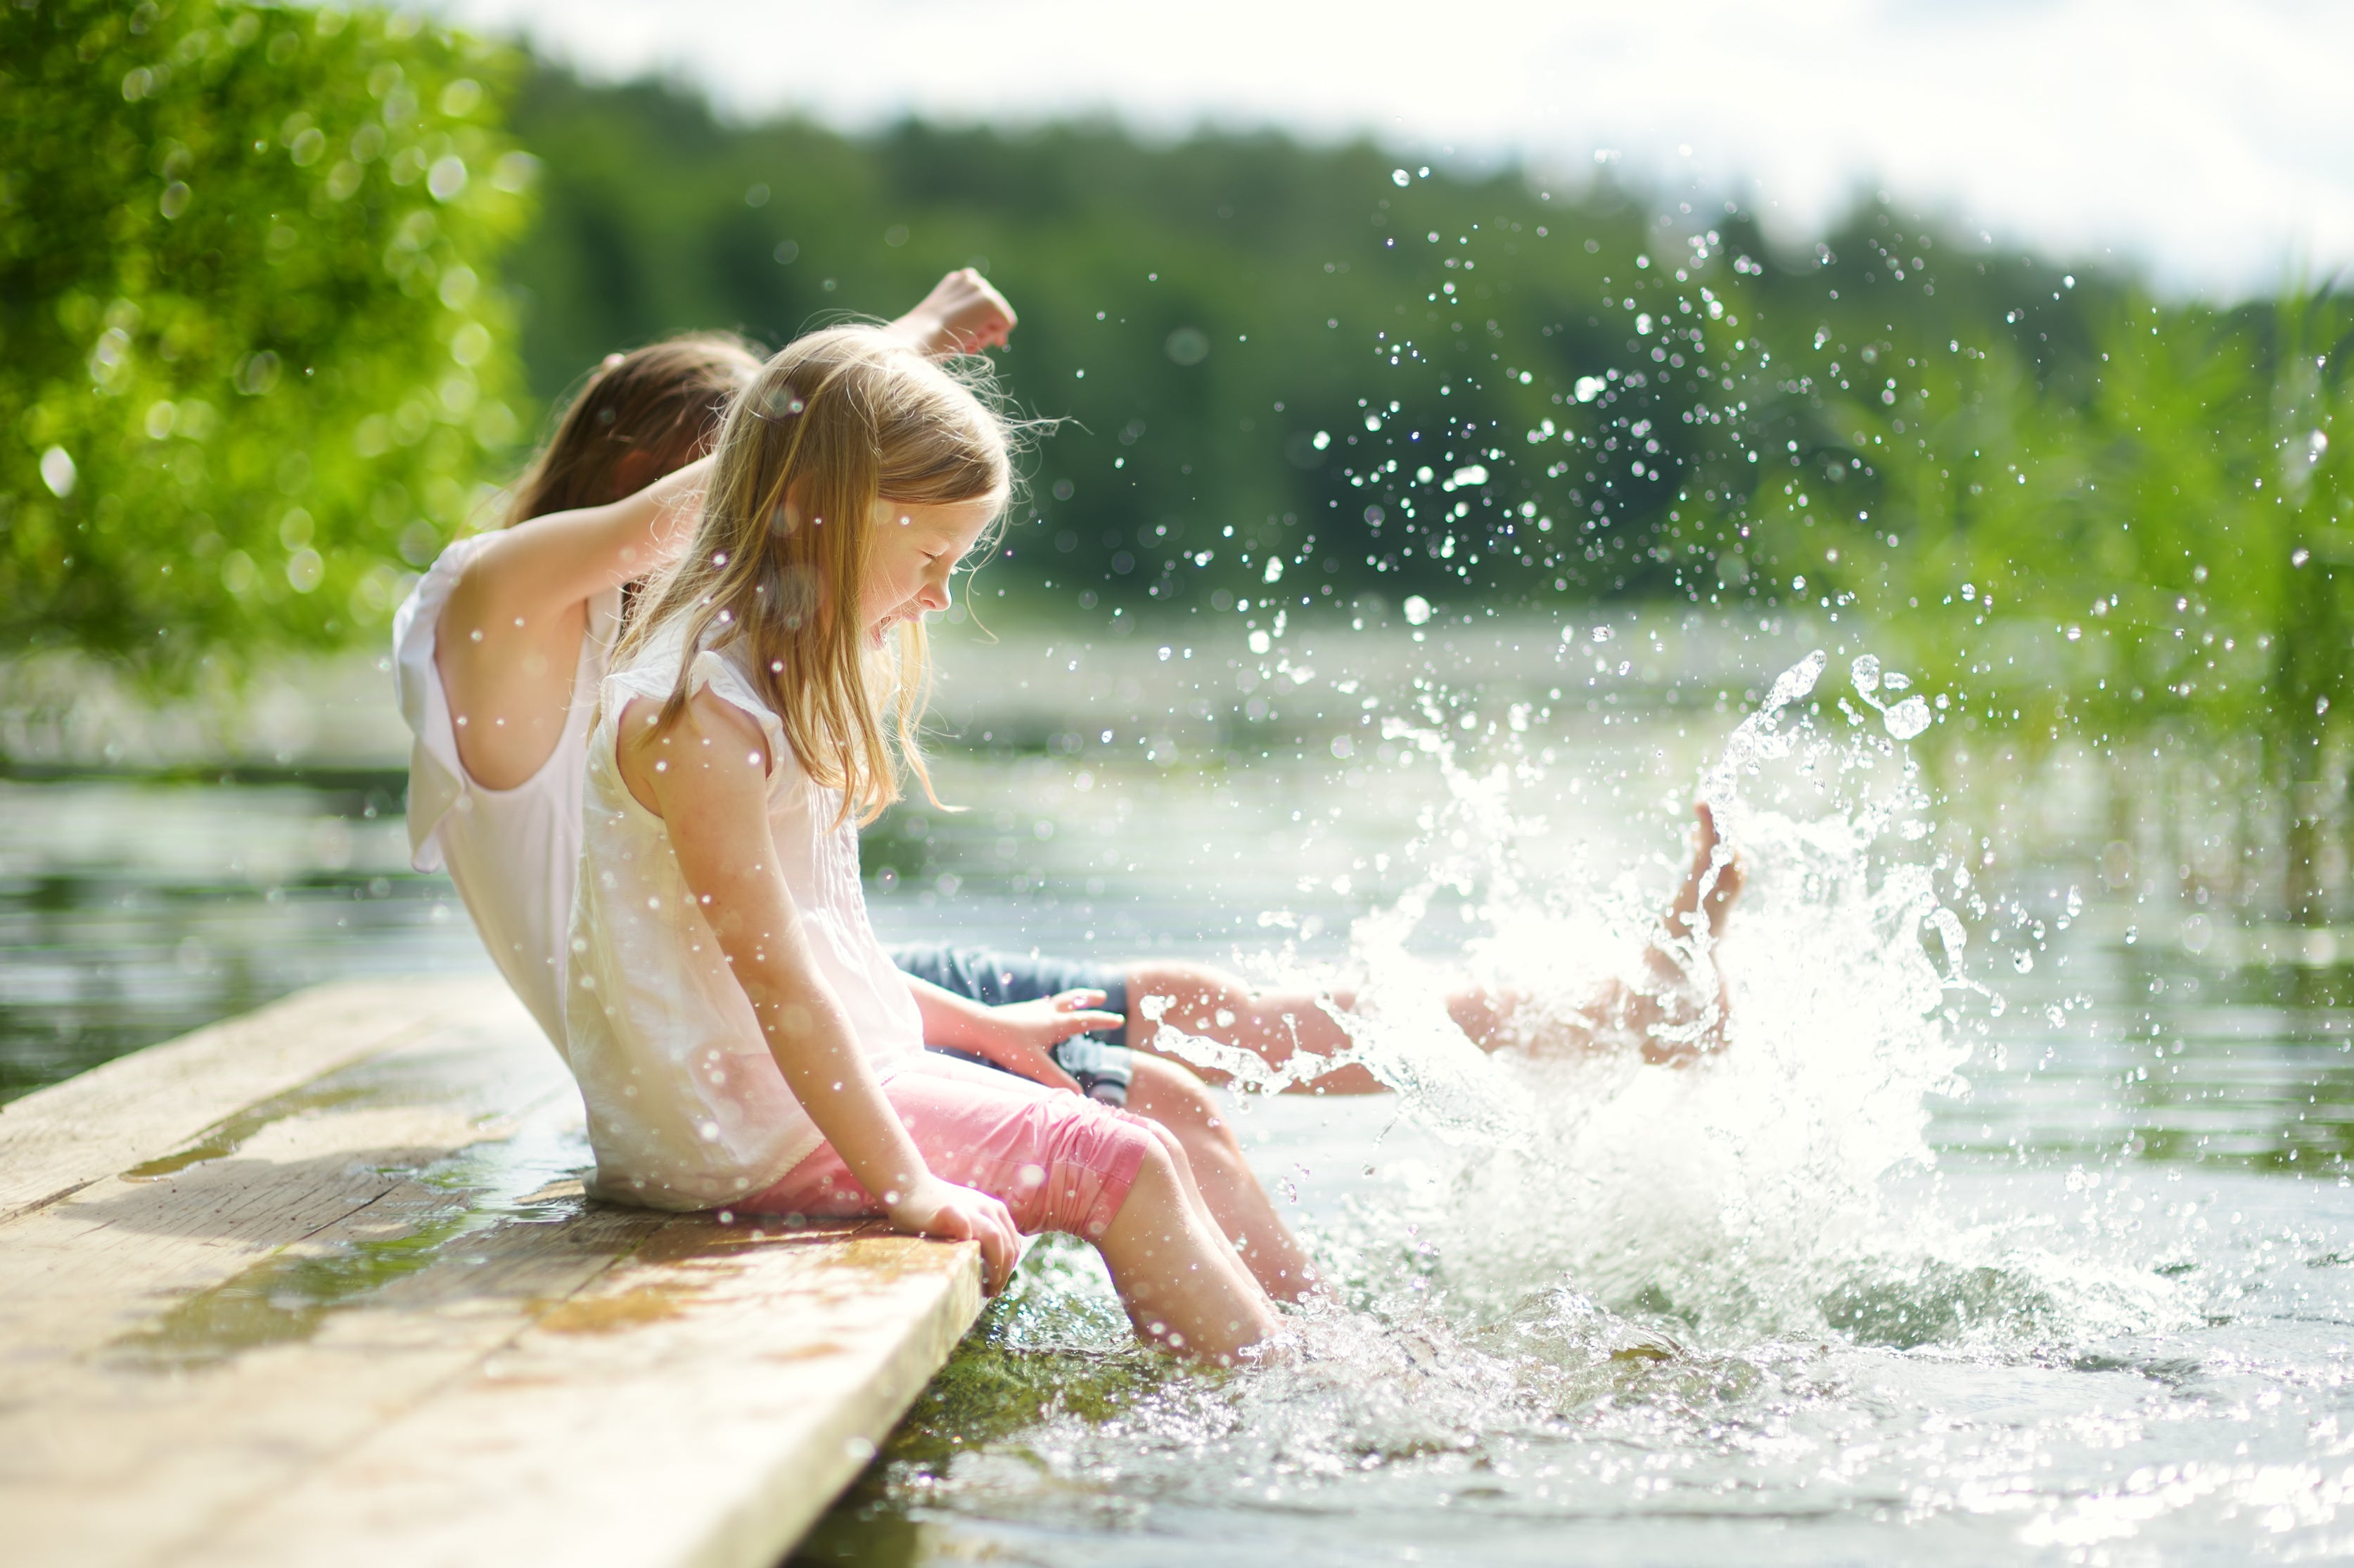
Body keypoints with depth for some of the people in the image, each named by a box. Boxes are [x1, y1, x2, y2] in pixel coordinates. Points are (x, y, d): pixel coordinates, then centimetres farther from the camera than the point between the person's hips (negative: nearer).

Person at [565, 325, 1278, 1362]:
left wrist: (983, 1026, 20)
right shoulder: (694, 712, -21)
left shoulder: (771, 683, 13)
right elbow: (775, 972, -23)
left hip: (812, 1074, 10)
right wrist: (907, 1188, -23)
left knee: (1155, 1114, 7)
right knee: (1123, 1168, -12)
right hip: (753, 1133, -10)